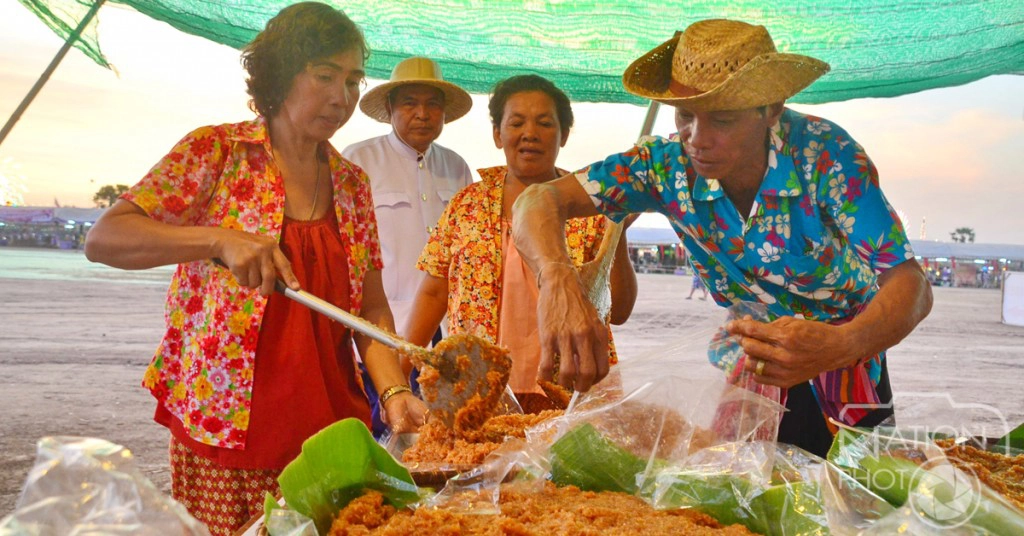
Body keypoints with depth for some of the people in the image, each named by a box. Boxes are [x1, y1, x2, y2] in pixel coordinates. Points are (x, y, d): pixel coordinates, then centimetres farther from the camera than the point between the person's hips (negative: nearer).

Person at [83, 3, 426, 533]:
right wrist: (219, 238, -24)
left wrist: (394, 393, -8)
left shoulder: (352, 183, 9)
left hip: (327, 427, 4)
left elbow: (372, 311, 8)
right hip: (222, 425, -3)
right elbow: (103, 239, -10)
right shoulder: (217, 151, -3)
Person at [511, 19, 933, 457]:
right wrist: (557, 279, -51)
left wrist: (843, 345, -57)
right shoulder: (669, 164, -21)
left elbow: (910, 284, -34)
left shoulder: (823, 154, -29)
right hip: (752, 370, 2)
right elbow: (540, 201, -28)